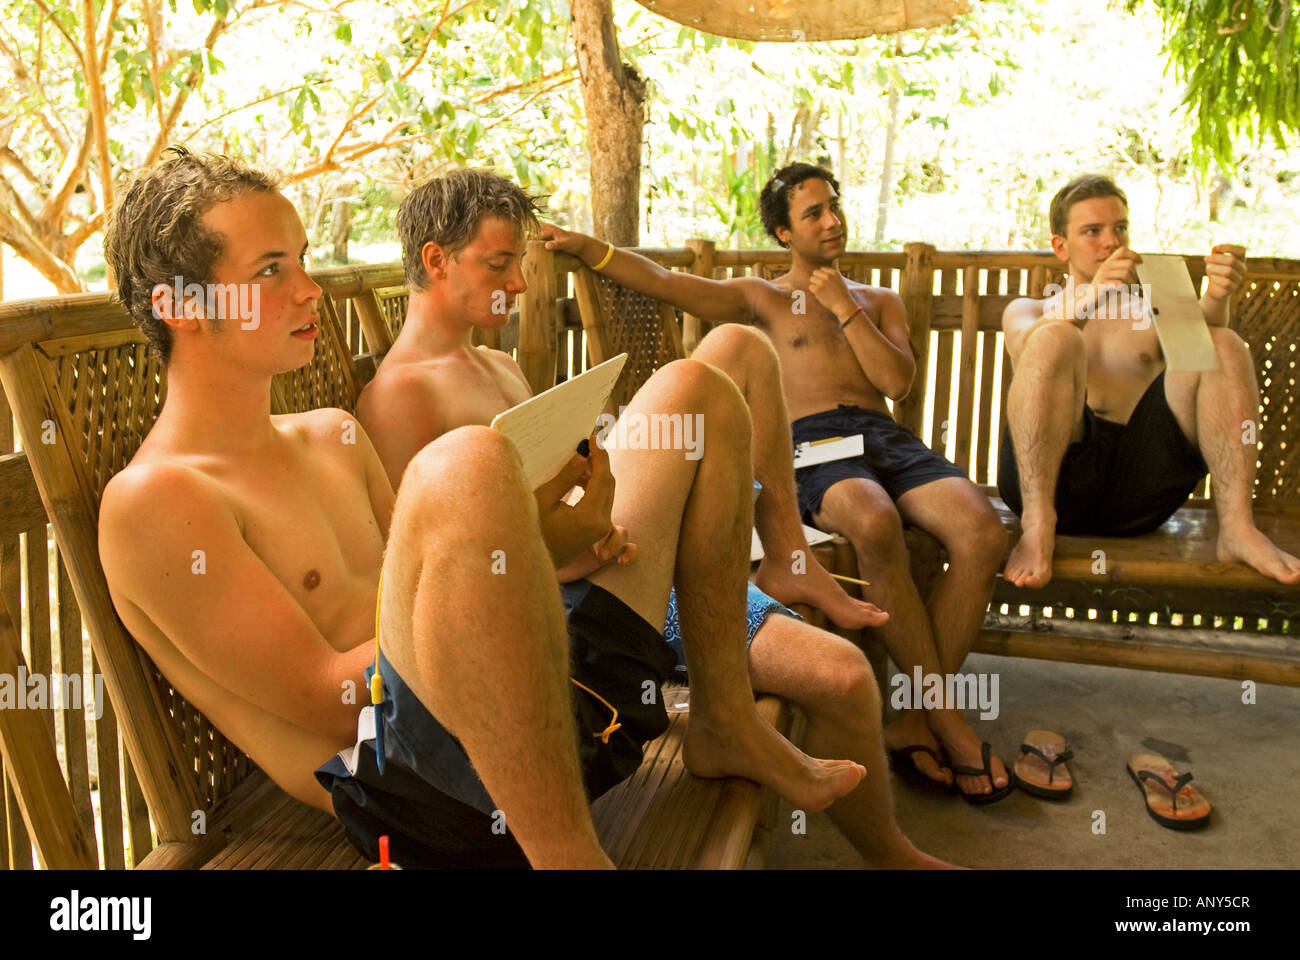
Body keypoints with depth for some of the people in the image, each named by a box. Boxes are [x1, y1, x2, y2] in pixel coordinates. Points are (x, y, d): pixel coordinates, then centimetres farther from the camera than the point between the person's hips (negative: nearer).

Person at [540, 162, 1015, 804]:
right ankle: (950, 722, -27)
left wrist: (845, 308, 10)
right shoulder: (761, 298, 21)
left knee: (982, 533, -27)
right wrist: (584, 247, -2)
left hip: (886, 436, 4)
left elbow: (897, 380, 13)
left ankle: (916, 719, -18)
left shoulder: (878, 301, 30)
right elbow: (665, 282, 9)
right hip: (811, 440, -4)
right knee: (875, 524, -40)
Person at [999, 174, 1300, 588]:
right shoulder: (1027, 310, 23)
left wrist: (1215, 299, -20)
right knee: (1053, 340, -24)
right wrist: (1089, 298, -23)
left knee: (1225, 346, -12)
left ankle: (1237, 525, -26)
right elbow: (1026, 348, -4)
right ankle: (1038, 526, -35)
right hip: (1053, 474, -2)